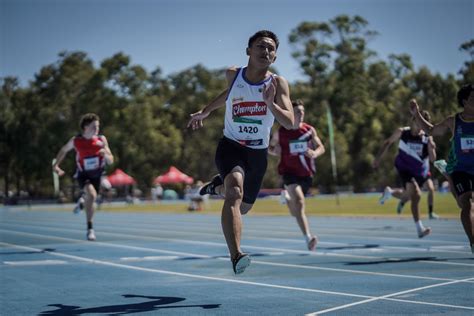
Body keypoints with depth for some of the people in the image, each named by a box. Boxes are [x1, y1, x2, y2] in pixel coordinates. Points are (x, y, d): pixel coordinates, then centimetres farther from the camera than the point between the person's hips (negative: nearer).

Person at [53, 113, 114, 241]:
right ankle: (90, 228, -21)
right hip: (83, 174, -3)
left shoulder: (102, 139, -12)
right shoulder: (76, 141, -13)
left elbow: (111, 161, -9)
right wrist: (56, 165, -1)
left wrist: (106, 154, -30)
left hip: (97, 174, 3)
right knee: (92, 194, -28)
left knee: (90, 199, 15)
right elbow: (64, 150, 7)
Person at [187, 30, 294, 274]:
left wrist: (271, 104, -38)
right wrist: (205, 112, 23)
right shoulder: (233, 75, -4)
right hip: (230, 146, -2)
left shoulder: (278, 83, -10)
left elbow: (290, 123, -21)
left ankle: (218, 186, 52)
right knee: (235, 192, -32)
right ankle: (236, 256, -42)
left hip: (258, 153, 2)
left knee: (242, 208, 19)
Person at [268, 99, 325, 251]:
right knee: (300, 203, -26)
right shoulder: (280, 132, -3)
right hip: (289, 171, -4)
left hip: (307, 173, 4)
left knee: (295, 212, 17)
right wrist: (274, 151, -14)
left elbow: (321, 147, 6)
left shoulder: (310, 130, 2)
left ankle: (288, 197, 54)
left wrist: (314, 153, -17)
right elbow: (269, 148, 10)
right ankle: (308, 238, -32)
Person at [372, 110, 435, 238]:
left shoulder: (427, 138, -12)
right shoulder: (402, 132, -12)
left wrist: (431, 148, -38)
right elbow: (388, 142, 4)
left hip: (420, 172, 3)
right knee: (416, 195, -22)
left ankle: (389, 192, 51)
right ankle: (420, 229, -16)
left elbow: (433, 159, -17)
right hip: (405, 169, -3)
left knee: (407, 196, 18)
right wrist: (378, 158, 3)